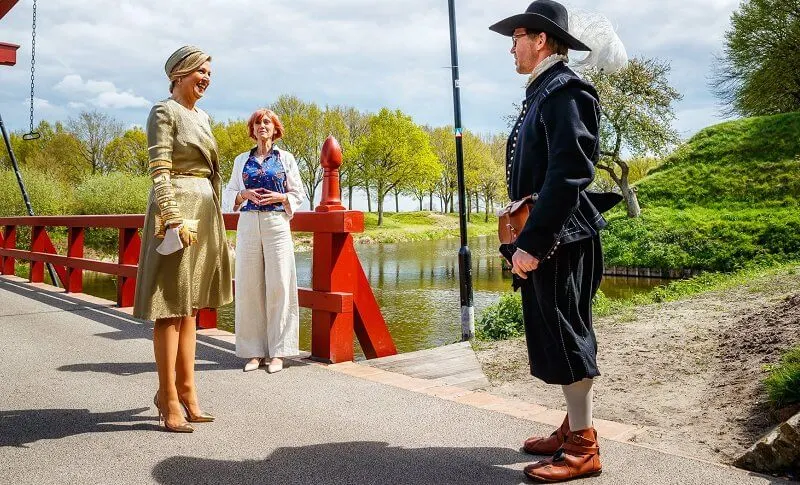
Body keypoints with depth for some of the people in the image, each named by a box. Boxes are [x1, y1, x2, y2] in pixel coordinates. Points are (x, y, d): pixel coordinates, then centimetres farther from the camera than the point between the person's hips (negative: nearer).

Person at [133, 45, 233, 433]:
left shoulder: (201, 116, 19)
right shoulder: (164, 112, -5)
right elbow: (159, 171, -14)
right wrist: (174, 218, -23)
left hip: (204, 210, 9)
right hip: (177, 208, -9)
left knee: (190, 305, 11)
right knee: (171, 306, -5)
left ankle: (186, 390, 19)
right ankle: (169, 400, 1)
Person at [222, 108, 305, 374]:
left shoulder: (285, 158, 10)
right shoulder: (242, 160, 15)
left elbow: (298, 195, 11)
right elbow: (229, 195, 16)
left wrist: (280, 197, -8)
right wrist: (245, 194, -5)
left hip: (277, 225, -2)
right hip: (248, 225, 2)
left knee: (279, 285, -6)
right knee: (249, 287, -1)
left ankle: (277, 352, 1)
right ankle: (254, 351, 7)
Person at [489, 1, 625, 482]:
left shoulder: (565, 90, -13)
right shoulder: (542, 93, 17)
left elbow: (569, 173, -24)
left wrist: (532, 242, -25)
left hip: (558, 242, -10)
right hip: (542, 239, 10)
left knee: (566, 338, -3)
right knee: (554, 338, 15)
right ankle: (573, 428, 27)